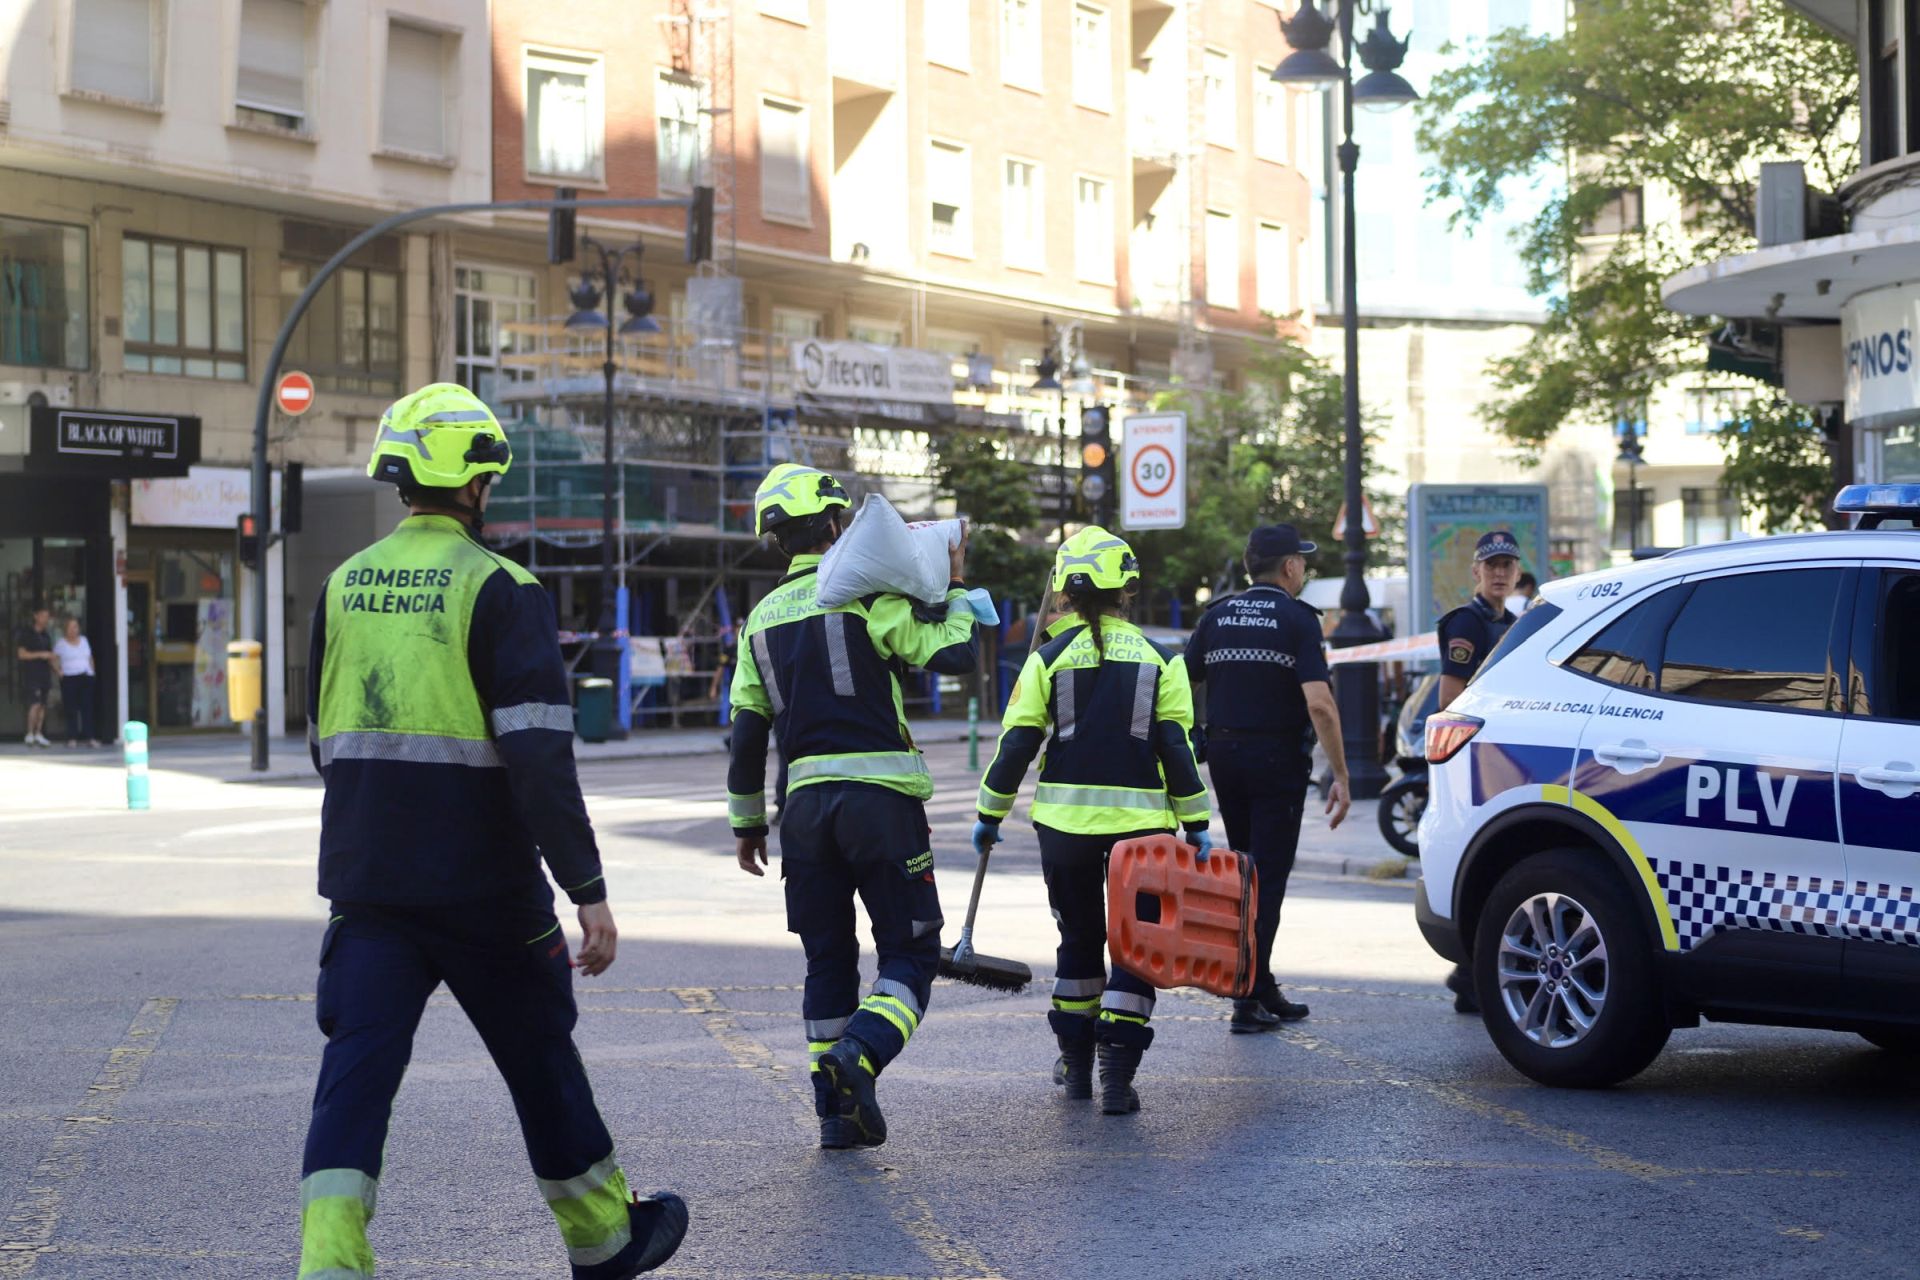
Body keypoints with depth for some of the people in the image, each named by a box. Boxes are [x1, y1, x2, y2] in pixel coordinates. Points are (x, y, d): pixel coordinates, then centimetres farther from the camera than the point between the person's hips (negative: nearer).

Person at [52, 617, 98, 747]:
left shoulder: (83, 640, 14)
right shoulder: (60, 643, 4)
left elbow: (90, 658, 20)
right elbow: (54, 659, 3)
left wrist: (92, 671, 12)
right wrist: (59, 671, -8)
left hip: (86, 677, 3)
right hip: (69, 678, -3)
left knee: (87, 707, -3)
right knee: (71, 709, -3)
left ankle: (90, 737, -4)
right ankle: (72, 738, 1)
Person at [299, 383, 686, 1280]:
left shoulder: (344, 585, 7)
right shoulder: (498, 588, -11)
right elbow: (539, 753, -18)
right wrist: (588, 888, -17)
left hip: (365, 870, 4)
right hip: (480, 877, -4)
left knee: (359, 1062, 1)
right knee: (538, 1053, 13)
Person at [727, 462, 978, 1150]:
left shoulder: (763, 618, 12)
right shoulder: (866, 595, -5)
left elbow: (746, 730, 12)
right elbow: (954, 655, -10)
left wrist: (746, 821, 19)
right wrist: (955, 588, 6)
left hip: (806, 803, 5)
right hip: (880, 796, -5)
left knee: (828, 961, 12)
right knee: (909, 955, 1)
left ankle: (836, 1113, 11)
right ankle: (859, 1055, -24)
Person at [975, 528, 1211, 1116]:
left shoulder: (1049, 657, -1)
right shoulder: (1157, 660, 0)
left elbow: (1017, 741, 0)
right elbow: (1176, 746, -2)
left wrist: (990, 815, 9)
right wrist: (1196, 825, 3)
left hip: (1066, 817, 1)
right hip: (1140, 818, -1)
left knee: (1079, 938, 17)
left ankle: (1076, 1065, 24)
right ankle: (1117, 1075, -6)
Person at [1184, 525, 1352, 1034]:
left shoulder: (1216, 616, 7)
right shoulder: (1296, 619, -8)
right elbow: (1319, 704, -19)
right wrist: (1340, 776, -16)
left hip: (1224, 756, 5)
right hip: (1278, 759, -5)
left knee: (1244, 874, 16)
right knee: (1268, 876, -1)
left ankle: (1264, 990, 22)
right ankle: (1247, 999, -6)